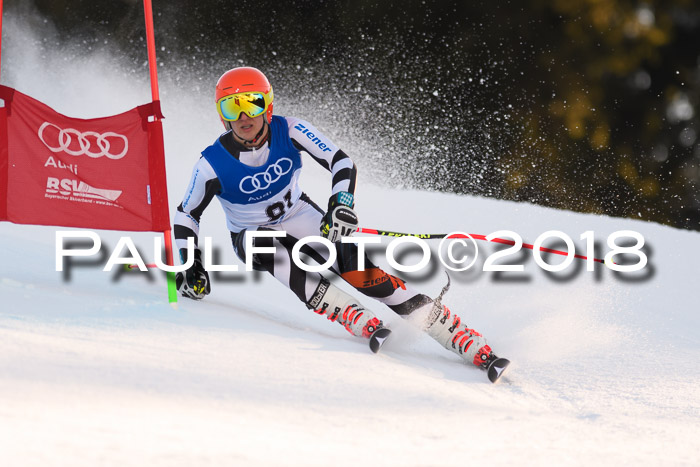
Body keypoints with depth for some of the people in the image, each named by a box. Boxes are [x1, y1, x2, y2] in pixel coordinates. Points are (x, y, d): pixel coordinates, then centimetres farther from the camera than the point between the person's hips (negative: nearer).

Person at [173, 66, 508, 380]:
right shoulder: (212, 164, -22)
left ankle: (467, 342, -21)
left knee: (361, 274, -20)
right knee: (270, 250, -38)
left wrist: (341, 204, -38)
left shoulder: (288, 131, -19)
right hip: (252, 236, 0)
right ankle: (362, 322, -40)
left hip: (299, 218, 1)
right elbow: (186, 215, -8)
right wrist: (189, 266, -19)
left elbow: (342, 162, -19)